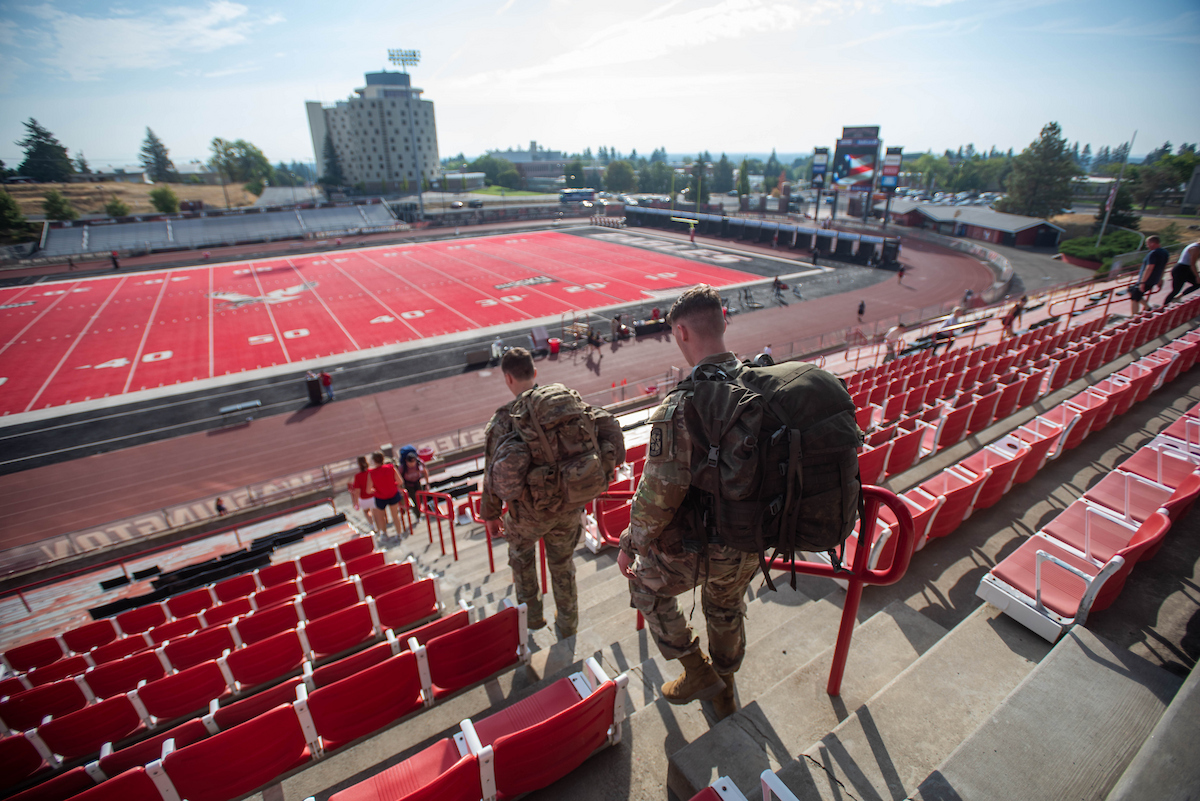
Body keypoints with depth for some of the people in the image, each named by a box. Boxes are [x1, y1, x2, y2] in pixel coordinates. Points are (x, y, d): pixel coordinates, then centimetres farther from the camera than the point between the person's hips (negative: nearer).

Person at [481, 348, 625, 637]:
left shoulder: (503, 419, -13)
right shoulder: (565, 397, -6)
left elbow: (494, 472, -9)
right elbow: (608, 424, -8)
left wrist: (490, 515, 5)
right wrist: (611, 462, 7)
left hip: (529, 510, -2)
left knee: (520, 554, 29)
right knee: (563, 564, 25)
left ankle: (532, 614, 39)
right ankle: (568, 624, 39)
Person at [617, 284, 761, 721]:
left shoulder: (679, 408, -29)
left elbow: (658, 494, -25)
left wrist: (630, 545, -7)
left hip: (693, 547, -6)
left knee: (646, 587, 25)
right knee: (727, 611, 31)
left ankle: (698, 672, 32)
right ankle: (723, 692, 55)